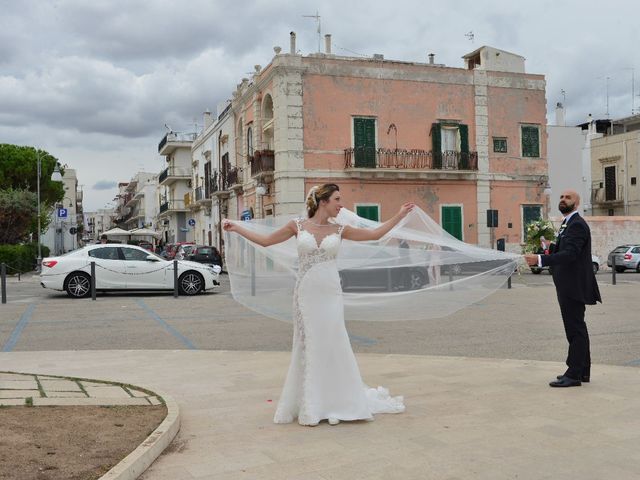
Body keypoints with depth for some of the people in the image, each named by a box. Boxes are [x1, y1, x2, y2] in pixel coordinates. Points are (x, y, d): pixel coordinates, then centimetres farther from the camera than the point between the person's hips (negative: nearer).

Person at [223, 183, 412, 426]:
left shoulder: (339, 230, 6)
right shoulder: (298, 226, 2)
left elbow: (375, 234, 11)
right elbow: (265, 240, 9)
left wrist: (399, 215, 10)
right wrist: (235, 227, 9)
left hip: (331, 294, 1)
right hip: (306, 293, -1)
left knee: (332, 346, 3)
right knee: (308, 347, 5)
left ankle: (334, 403, 19)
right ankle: (311, 406, 18)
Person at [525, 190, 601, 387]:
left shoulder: (577, 225, -15)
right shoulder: (568, 224, 17)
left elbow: (570, 254, -28)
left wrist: (540, 260, -36)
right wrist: (549, 246, 2)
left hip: (574, 287, -11)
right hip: (568, 286, 11)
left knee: (575, 329, -6)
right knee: (577, 328, 16)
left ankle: (574, 374, -2)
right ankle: (582, 371, 26)